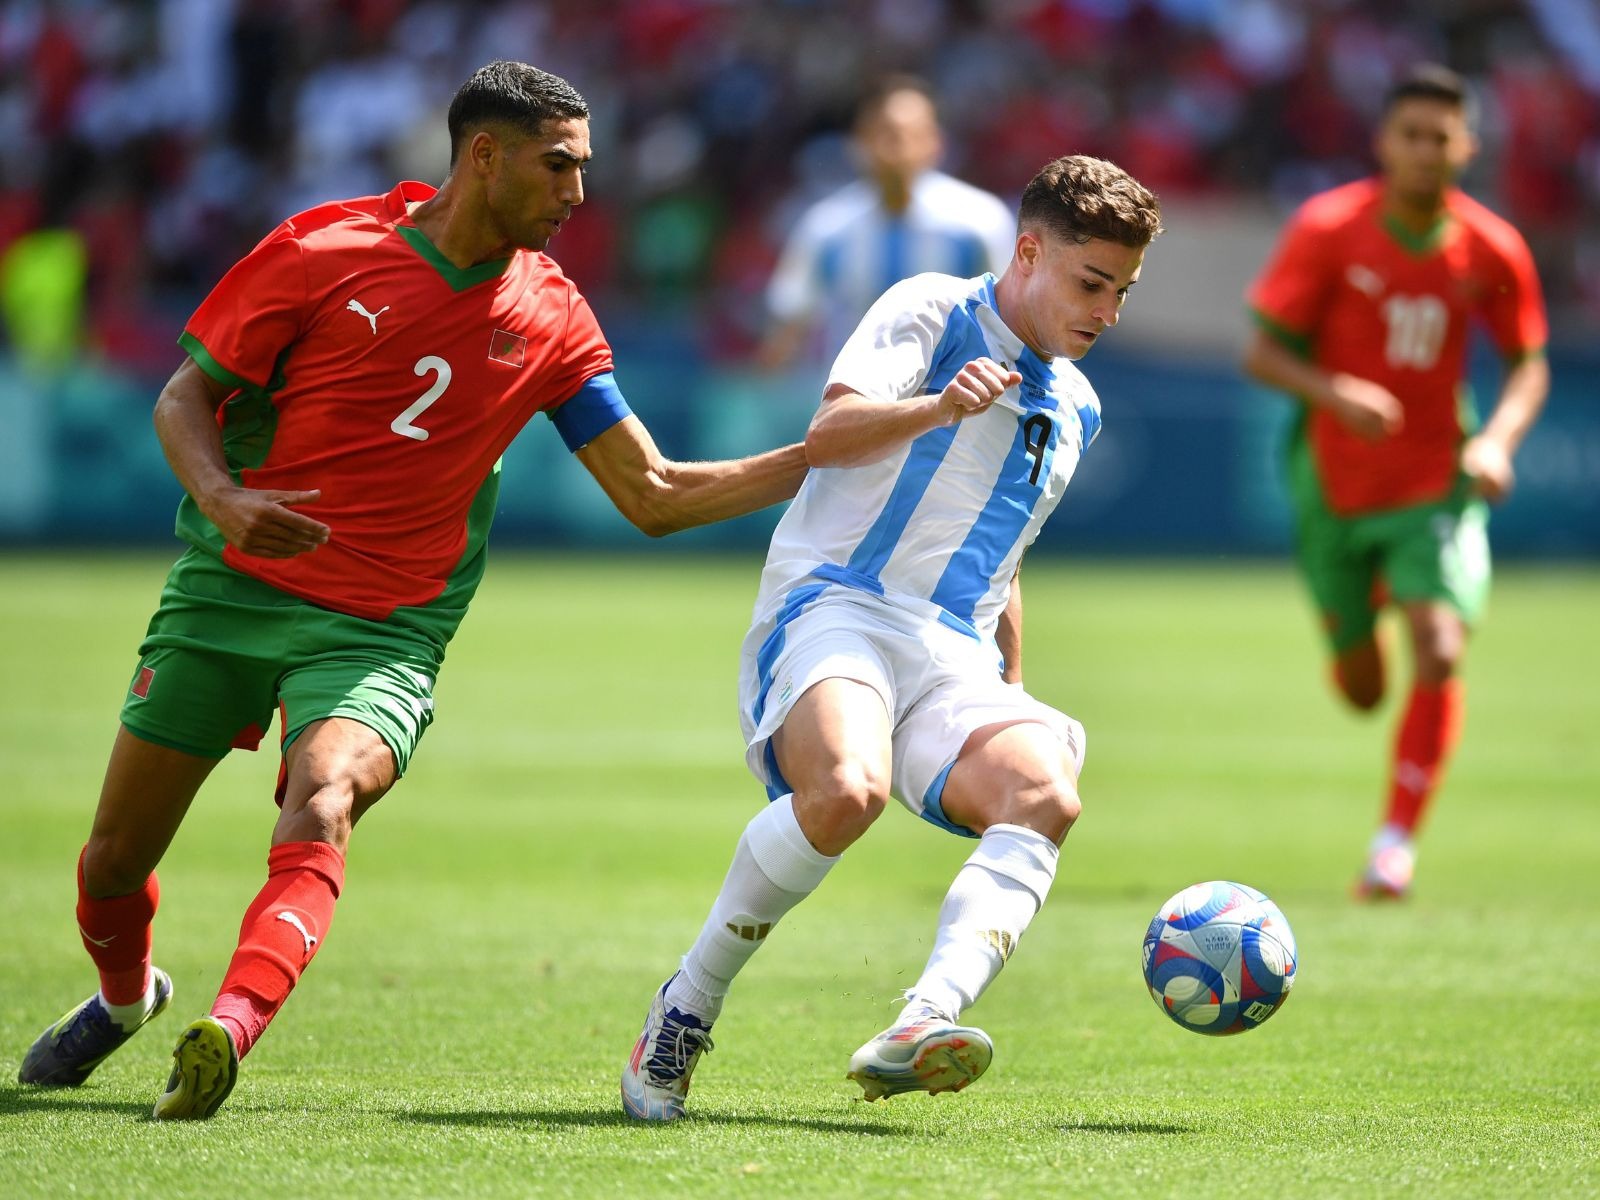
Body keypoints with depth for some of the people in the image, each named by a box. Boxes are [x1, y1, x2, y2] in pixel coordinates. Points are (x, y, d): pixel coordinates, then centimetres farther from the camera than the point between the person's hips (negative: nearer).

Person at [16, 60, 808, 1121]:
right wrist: (221, 498, -20)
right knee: (116, 855, 6)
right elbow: (186, 394, 0)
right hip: (228, 591, 0)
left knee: (322, 809, -30)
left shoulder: (548, 319, 2)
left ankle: (227, 1034, -47)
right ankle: (126, 994, 39)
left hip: (382, 631, 0)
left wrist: (825, 461, -3)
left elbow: (655, 495, 5)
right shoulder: (326, 249, -7)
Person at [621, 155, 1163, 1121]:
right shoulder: (931, 312, 3)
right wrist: (937, 408, -32)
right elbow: (830, 434, -14)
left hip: (954, 658, 6)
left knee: (1044, 794, -27)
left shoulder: (1076, 408, 25)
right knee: (848, 787, -37)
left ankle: (918, 1030, -45)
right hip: (834, 605, -6)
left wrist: (1016, 690, 31)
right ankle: (686, 1011, -17)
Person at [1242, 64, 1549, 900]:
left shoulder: (1492, 250, -7)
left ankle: (1397, 840, -8)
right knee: (1362, 689, 9)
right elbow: (1261, 352, -11)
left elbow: (1528, 364, 6)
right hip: (1334, 482, 0)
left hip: (1436, 485, 0)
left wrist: (1498, 438, -14)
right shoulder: (1328, 229, -12)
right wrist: (1332, 392, -30)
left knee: (1439, 650, -22)